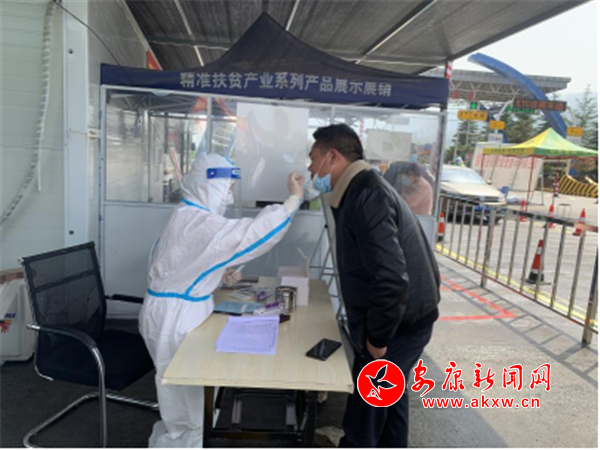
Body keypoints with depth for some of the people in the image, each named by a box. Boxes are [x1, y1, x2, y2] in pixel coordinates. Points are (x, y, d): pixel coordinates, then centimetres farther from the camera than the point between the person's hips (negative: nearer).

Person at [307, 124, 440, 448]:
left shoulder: (366, 196, -24)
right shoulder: (363, 190, 8)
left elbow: (392, 278, -31)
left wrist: (376, 338, -18)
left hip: (399, 323, -9)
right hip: (404, 317, 9)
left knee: (364, 409, 7)